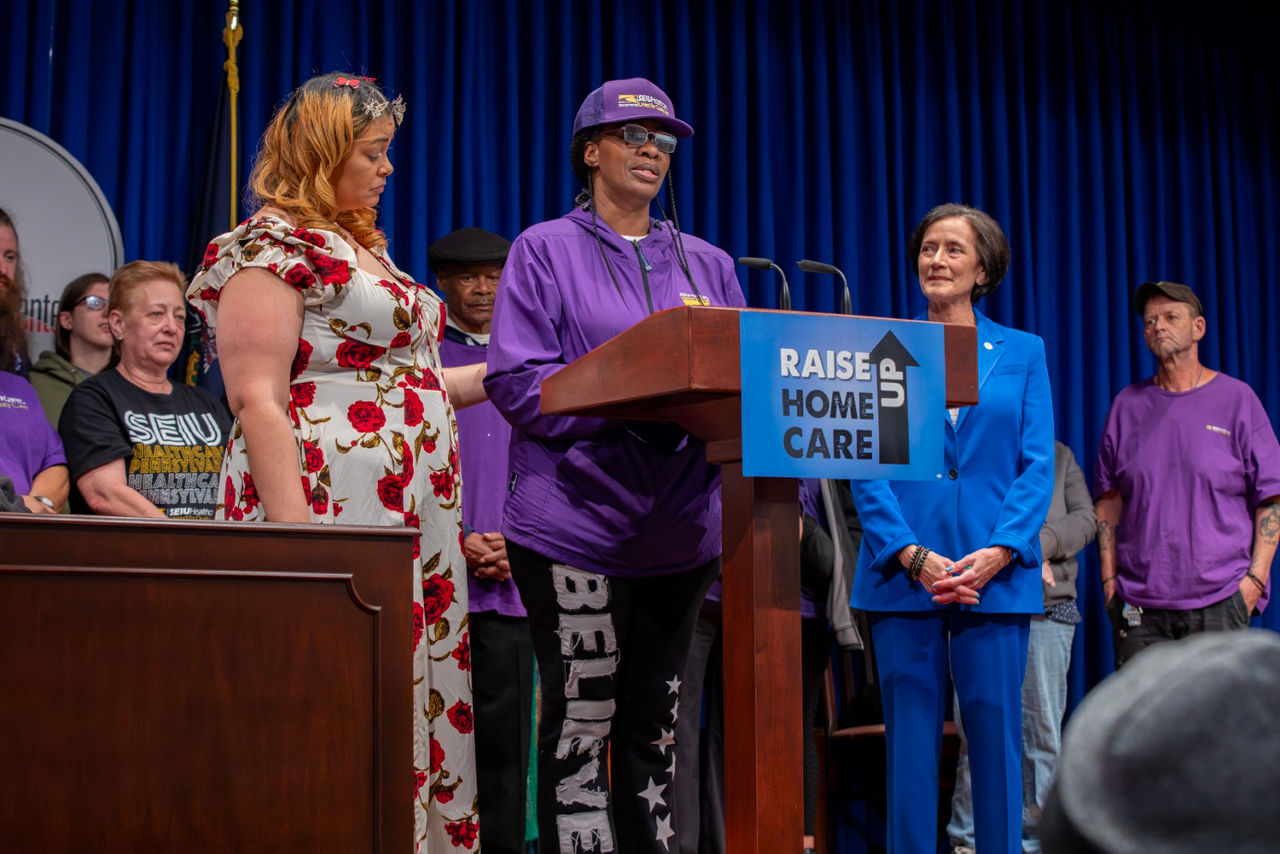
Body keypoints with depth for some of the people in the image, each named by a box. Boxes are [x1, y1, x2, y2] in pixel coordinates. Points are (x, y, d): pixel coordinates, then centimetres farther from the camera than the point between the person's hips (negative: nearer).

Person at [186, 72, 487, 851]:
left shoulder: (366, 249, 22)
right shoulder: (270, 246, -5)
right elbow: (257, 401, -14)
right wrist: (296, 537, -22)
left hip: (416, 517, 9)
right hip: (330, 509, -9)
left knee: (416, 701, 5)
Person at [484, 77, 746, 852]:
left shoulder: (708, 264, 17)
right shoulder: (547, 251, 3)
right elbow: (518, 382, -9)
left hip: (679, 527, 5)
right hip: (579, 521, -5)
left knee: (655, 725, 10)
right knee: (581, 722, -3)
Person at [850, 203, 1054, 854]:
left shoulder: (1023, 353, 11)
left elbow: (1038, 464, 4)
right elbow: (864, 468, 2)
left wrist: (998, 552, -11)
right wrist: (912, 555, -11)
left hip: (995, 574, 0)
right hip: (903, 575, 0)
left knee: (995, 734, 0)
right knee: (910, 738, 2)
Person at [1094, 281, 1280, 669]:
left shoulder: (1237, 399, 5)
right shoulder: (1128, 405, 12)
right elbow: (1108, 499, 14)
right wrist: (1108, 578, 5)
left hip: (1221, 597, -2)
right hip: (1139, 602, 2)